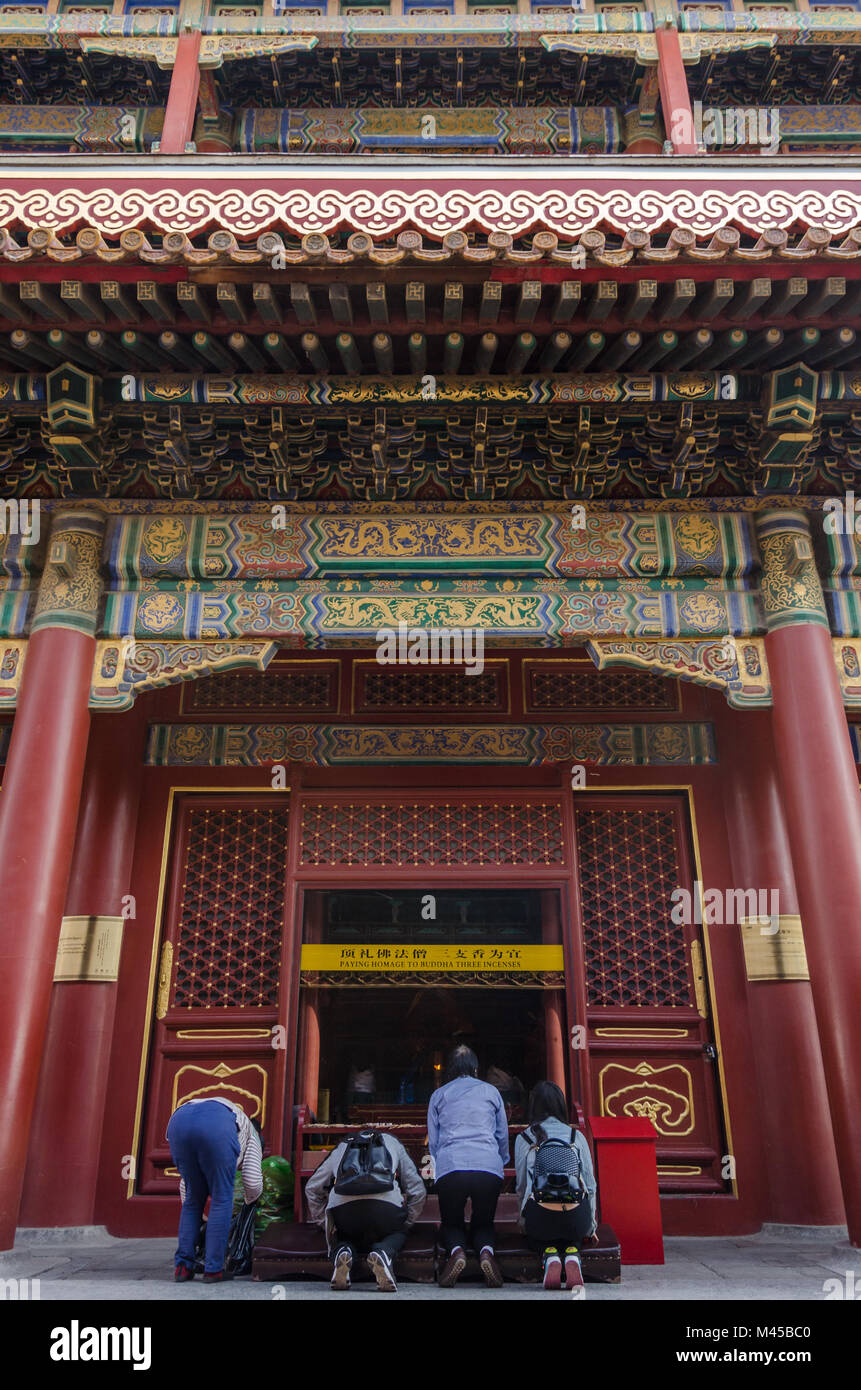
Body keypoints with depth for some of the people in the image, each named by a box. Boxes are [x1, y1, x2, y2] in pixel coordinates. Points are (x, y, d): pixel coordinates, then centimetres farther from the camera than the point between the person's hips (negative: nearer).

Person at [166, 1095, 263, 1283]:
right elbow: (253, 1182, 23)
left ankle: (182, 1266, 22)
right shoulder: (251, 1133, 35)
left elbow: (184, 1184, 49)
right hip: (217, 1125, -4)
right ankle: (213, 1269, 15)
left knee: (193, 1197, 23)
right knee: (222, 1199, 14)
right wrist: (250, 1200, 46)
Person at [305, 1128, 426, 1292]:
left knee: (344, 1235, 33)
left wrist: (325, 1224, 40)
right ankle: (382, 1253, -4)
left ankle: (343, 1252, -2)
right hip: (385, 1202, -1)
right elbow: (418, 1190, 29)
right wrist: (406, 1225, 38)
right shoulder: (393, 1143, 34)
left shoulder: (342, 1146, 37)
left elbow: (311, 1188, 36)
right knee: (397, 1233, 30)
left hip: (341, 1204, 1)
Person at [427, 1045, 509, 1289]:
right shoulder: (491, 1091, 19)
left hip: (450, 1168, 0)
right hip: (489, 1168, 1)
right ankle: (486, 1251, -15)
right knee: (483, 1224, 19)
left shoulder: (439, 1095, 18)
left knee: (451, 1224, 19)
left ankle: (456, 1251, -16)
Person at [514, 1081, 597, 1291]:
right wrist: (590, 1226, 30)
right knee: (573, 1233, 34)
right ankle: (572, 1255, 1)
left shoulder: (524, 1139, 10)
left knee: (537, 1235, 31)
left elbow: (521, 1186, 14)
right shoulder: (576, 1136, 14)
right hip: (577, 1216, 1)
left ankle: (550, 1254, -1)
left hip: (539, 1214, -1)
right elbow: (591, 1185, 18)